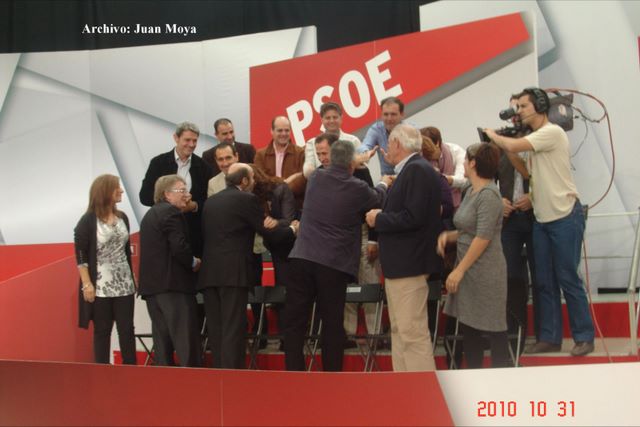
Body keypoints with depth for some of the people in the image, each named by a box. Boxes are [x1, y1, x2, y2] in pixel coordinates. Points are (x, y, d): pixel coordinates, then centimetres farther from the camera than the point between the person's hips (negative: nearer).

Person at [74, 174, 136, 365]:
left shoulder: (122, 217, 9)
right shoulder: (88, 221, -7)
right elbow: (80, 255, -8)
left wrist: (132, 278, 14)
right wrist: (87, 284, -14)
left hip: (124, 285, 4)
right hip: (100, 287, -4)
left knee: (127, 329, 4)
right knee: (102, 331, 3)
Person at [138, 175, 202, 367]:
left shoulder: (149, 215, 21)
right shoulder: (171, 213, -9)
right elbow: (180, 247, -20)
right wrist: (193, 262, -2)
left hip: (151, 283, 9)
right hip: (173, 283, -9)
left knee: (162, 336, 9)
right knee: (186, 337, -7)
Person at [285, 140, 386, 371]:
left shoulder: (316, 178, 6)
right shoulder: (358, 189, -5)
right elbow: (378, 199, 16)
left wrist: (359, 161, 40)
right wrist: (383, 185, 39)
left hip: (302, 257, 3)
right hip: (334, 263, -3)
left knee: (294, 320, 6)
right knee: (332, 322, 8)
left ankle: (293, 371, 5)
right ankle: (332, 372, 13)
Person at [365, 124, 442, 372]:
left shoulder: (418, 170, -15)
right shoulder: (409, 170, 14)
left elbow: (413, 218, -24)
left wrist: (378, 219, -13)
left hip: (409, 265, -11)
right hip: (399, 264, 11)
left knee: (412, 332, -9)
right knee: (399, 330, 15)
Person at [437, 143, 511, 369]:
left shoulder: (488, 195, -15)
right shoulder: (471, 191, 12)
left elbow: (483, 238, -20)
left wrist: (459, 270, -19)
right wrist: (448, 235, 2)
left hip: (485, 273, -9)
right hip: (468, 271, 9)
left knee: (493, 329, -2)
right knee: (468, 327, 13)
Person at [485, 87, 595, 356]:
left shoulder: (552, 132, -15)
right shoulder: (535, 139, 13)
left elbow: (512, 146, -24)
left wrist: (493, 135, -6)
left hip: (565, 216, -8)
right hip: (541, 218, 8)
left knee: (568, 279, -4)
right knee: (544, 282, 9)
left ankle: (584, 337, 7)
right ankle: (550, 337, 17)